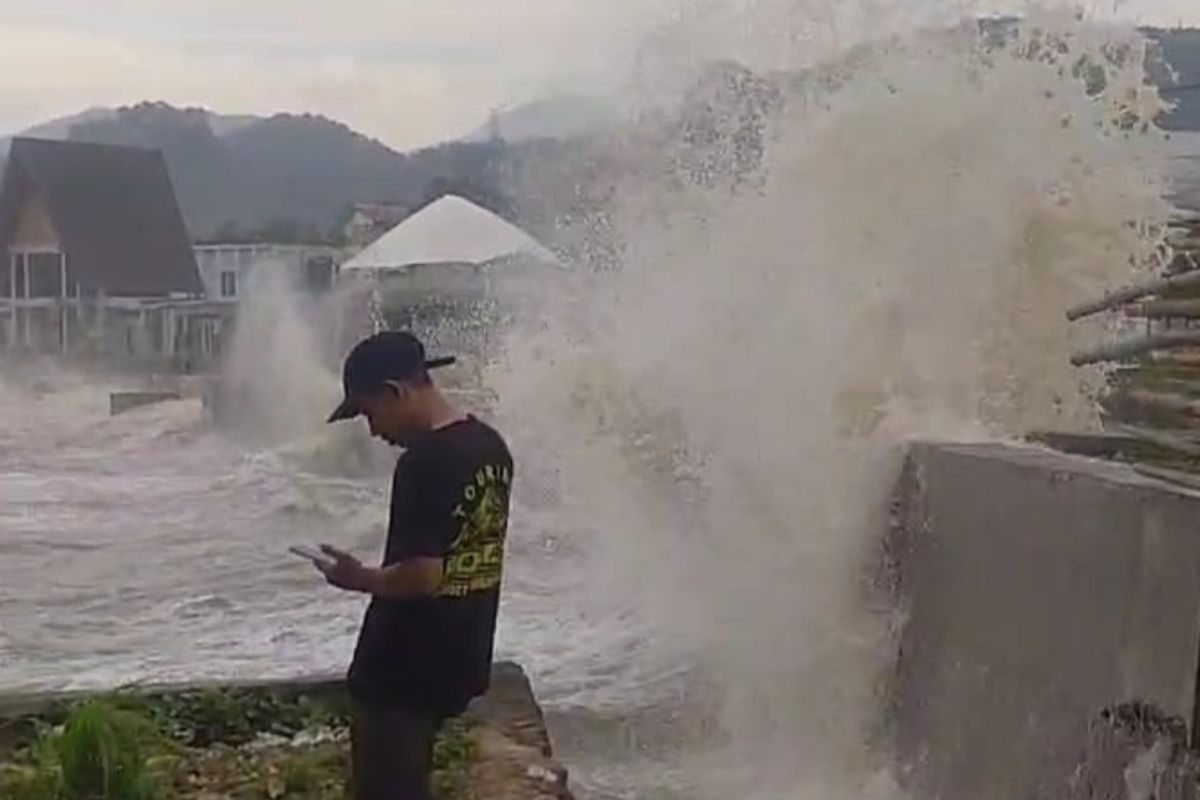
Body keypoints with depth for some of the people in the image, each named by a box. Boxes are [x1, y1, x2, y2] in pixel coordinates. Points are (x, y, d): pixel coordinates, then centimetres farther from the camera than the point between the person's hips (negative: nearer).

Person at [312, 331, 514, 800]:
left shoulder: (425, 461, -23)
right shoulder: (491, 448, 4)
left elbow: (422, 575, -27)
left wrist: (357, 578, -10)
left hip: (404, 667, -9)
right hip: (459, 657, 9)